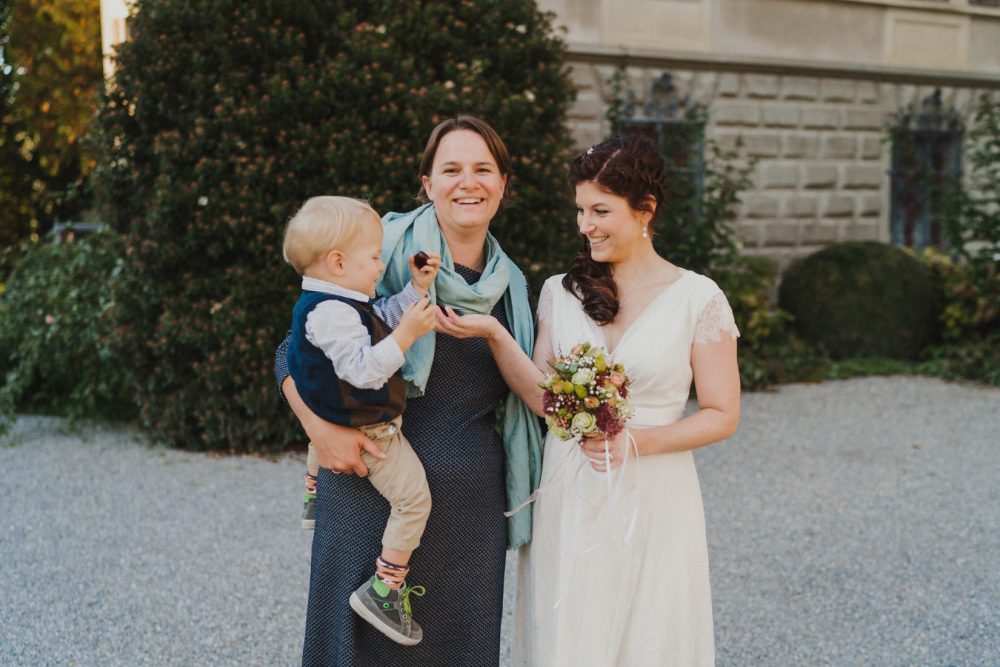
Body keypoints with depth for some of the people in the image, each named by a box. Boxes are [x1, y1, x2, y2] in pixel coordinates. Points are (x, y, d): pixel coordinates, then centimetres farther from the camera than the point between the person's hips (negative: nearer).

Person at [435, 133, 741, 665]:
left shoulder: (697, 298, -5)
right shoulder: (561, 292, 5)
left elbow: (721, 415, -3)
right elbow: (546, 397, -2)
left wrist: (635, 441, -16)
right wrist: (492, 334, -14)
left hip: (652, 501, -2)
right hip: (568, 499, 3)